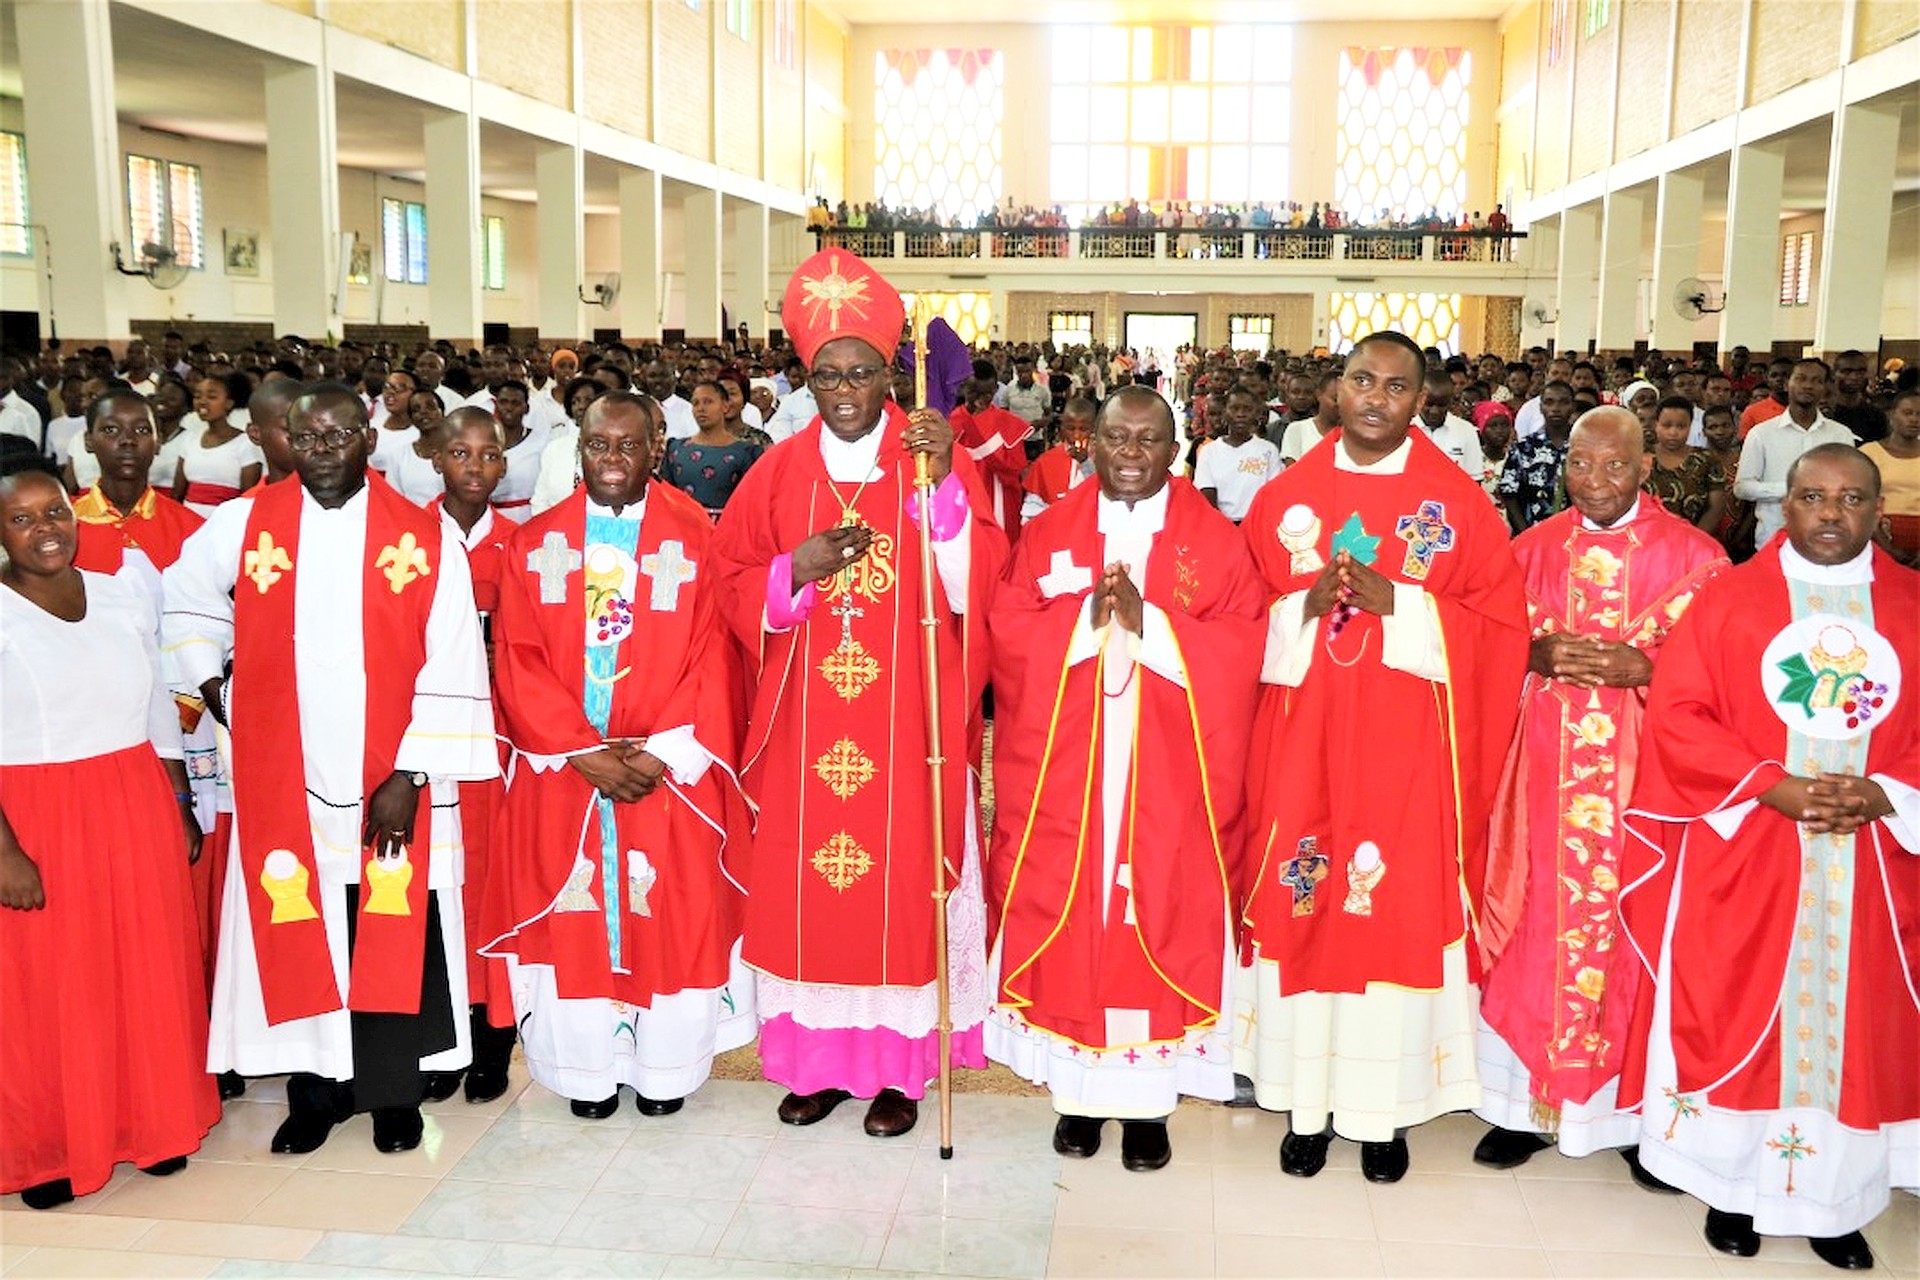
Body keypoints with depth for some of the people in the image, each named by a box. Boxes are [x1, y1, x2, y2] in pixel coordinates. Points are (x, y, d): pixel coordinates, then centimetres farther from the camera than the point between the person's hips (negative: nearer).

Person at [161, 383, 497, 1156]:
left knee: (395, 940, 6)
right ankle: (315, 1088, 24)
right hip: (282, 781, 2)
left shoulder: (425, 541, -6)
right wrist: (213, 690, 11)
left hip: (391, 785, -2)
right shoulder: (242, 525, 1)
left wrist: (411, 777, -11)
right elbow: (184, 599, 20)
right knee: (296, 937, 8)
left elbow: (449, 672, -8)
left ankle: (393, 1092, 21)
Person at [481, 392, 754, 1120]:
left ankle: (663, 1066, 21)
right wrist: (583, 751, -11)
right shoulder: (535, 544, 5)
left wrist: (662, 752, -13)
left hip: (669, 773, -1)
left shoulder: (694, 539, 0)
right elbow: (518, 660, -1)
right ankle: (590, 1068, 22)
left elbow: (712, 660, -4)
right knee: (573, 915, 6)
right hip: (562, 772, 1)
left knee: (670, 914, 4)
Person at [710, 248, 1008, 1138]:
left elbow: (975, 588, -11)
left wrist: (945, 484, -24)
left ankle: (898, 1064, 19)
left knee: (902, 878, 4)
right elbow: (733, 587, 5)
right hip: (804, 722, 2)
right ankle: (818, 1055, 24)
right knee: (805, 886, 8)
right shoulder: (779, 471, 5)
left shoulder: (934, 459, -2)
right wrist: (797, 571, -14)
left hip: (905, 722, -2)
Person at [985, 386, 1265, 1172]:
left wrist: (1149, 622, -18)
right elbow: (1007, 633, -2)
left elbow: (1240, 651, -7)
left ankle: (1149, 1095, 18)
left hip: (1170, 782, -1)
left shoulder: (1216, 543, 2)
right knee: (1066, 921, 5)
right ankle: (1080, 1086, 21)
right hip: (1062, 776, 1)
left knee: (1161, 917, 3)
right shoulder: (1049, 534, 6)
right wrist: (1086, 615, -17)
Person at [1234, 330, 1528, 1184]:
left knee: (1402, 908, 1)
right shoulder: (1285, 497, 6)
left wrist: (1395, 601, -16)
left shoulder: (1458, 502, 1)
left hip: (1408, 747, -1)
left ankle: (1384, 1106, 17)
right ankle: (1308, 1098, 19)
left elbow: (1499, 620, -3)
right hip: (1304, 740, 2)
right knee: (1302, 906, 4)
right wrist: (1305, 605, -13)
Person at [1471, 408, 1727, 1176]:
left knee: (1628, 924, 2)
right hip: (1545, 765, 2)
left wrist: (1637, 665, -16)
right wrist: (1537, 654, -11)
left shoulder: (1692, 555, 0)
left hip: (1640, 768, -2)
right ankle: (1528, 1097, 17)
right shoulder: (1535, 548, 8)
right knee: (1537, 922, 4)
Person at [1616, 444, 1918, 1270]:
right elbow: (1677, 716, -5)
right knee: (1736, 1016, 3)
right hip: (1742, 856, -2)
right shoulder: (1728, 599, 0)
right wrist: (1771, 786, -15)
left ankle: (1835, 1197, 22)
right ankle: (1734, 1185, 18)